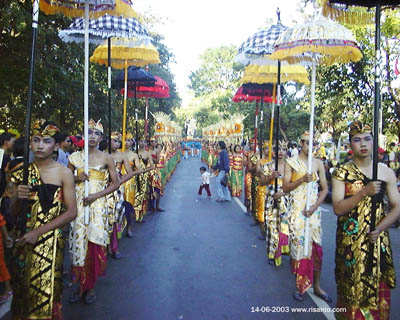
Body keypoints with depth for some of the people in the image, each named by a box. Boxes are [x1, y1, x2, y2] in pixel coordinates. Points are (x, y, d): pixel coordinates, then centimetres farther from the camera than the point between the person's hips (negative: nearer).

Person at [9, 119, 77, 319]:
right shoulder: (21, 172, 4)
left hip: (50, 241, -3)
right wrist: (17, 198, -13)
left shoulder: (63, 173, -7)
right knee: (22, 289, 14)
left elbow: (71, 212, -9)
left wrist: (38, 231, -14)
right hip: (23, 239, 3)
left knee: (45, 290, 3)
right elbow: (13, 212, 9)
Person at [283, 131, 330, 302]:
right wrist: (302, 179, -20)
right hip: (296, 210, -2)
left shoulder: (318, 163, 6)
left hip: (314, 210, 3)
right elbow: (285, 187, -5)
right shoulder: (291, 162, -1)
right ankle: (299, 285, 17)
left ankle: (317, 286, 21)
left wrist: (314, 207, -7)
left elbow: (325, 188, 5)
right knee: (298, 246, 2)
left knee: (316, 247, 6)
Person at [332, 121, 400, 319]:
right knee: (352, 290, 7)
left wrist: (380, 228, -13)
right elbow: (338, 208, -11)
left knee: (378, 291, 9)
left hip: (378, 240, 2)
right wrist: (365, 192, -21)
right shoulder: (342, 173, -3)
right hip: (350, 241, -2)